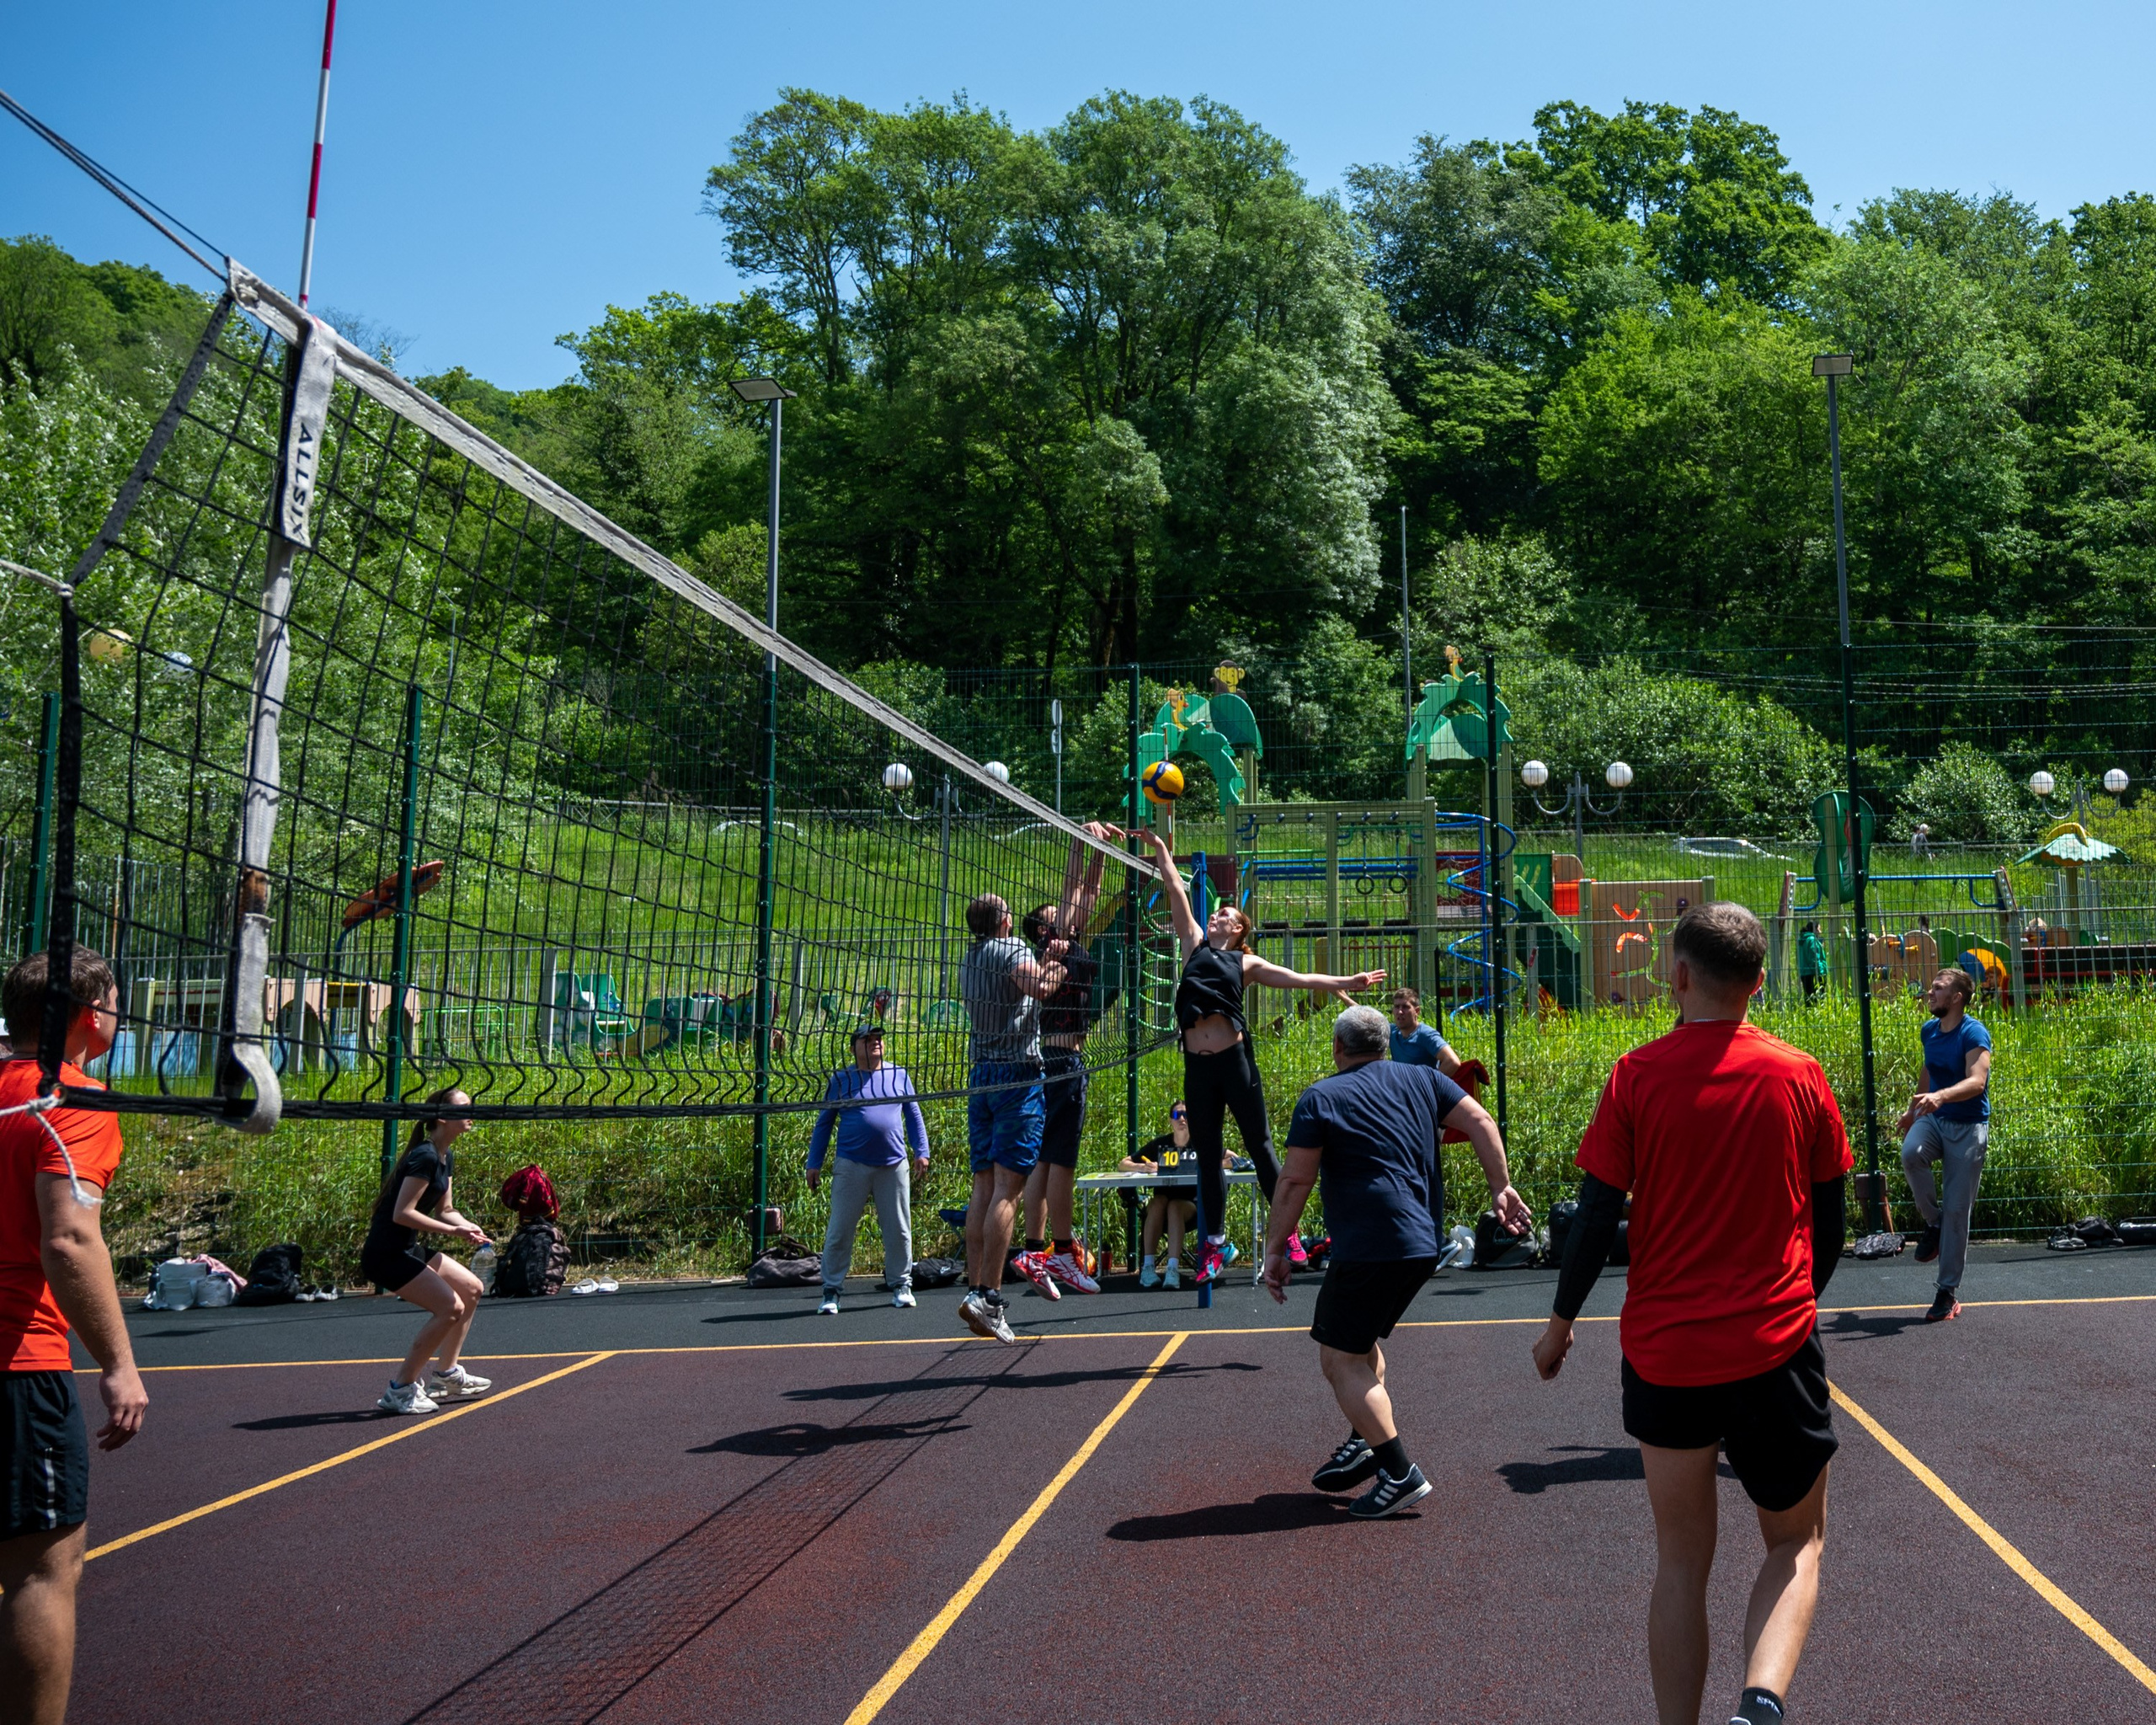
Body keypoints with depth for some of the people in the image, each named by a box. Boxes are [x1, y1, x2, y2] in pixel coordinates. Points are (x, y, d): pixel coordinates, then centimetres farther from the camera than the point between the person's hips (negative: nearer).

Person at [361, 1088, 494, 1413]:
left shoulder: (447, 1157, 11)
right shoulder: (425, 1157, -20)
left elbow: (445, 1210, 16)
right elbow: (402, 1213, -25)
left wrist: (470, 1227, -4)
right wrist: (453, 1231, -23)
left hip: (407, 1250, 10)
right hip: (386, 1255, -10)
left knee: (471, 1289, 15)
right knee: (450, 1307, -15)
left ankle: (447, 1376, 25)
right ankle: (399, 1391, -5)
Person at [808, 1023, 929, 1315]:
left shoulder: (899, 1076, 11)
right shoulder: (841, 1080, 5)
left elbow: (913, 1115, 17)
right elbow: (823, 1123, 10)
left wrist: (921, 1151, 8)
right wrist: (814, 1163, 6)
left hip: (894, 1166, 2)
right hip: (851, 1167, -2)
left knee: (899, 1230, 7)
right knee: (839, 1232, -1)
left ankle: (900, 1285, 20)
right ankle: (831, 1290, 8)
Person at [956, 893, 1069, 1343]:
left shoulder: (969, 959, 19)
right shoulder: (1011, 949, -4)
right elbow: (1038, 989, -22)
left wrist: (1045, 960, 24)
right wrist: (1058, 970, -3)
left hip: (981, 1074, 8)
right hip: (1017, 1074, -8)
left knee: (984, 1185, 6)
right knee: (1007, 1187, -10)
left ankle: (974, 1286, 3)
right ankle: (987, 1296, -15)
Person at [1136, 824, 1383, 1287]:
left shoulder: (1246, 964, 9)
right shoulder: (1195, 946, 15)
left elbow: (1297, 979, 4)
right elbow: (1176, 894, 15)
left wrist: (1344, 983, -4)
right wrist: (1161, 851, 15)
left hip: (1234, 1059, -3)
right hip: (1197, 1065, 3)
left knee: (1260, 1146, 1)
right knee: (1207, 1156, 8)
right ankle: (1214, 1245, 15)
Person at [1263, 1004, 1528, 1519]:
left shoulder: (1321, 1098, -2)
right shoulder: (1421, 1078, 12)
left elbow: (1295, 1181, -7)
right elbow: (1479, 1121, 4)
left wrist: (1275, 1250, -2)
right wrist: (1501, 1188, 8)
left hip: (1370, 1250, -8)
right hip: (1424, 1244, 8)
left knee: (1339, 1359, -1)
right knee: (1360, 1339, 25)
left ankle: (1401, 1473, -5)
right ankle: (1365, 1443, 24)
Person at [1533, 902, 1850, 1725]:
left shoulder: (1637, 1075, -7)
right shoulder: (1799, 1075, -2)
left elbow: (1596, 1217, -6)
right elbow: (1829, 1225, 6)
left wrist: (1560, 1322, 9)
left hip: (1664, 1353, 0)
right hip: (1776, 1347, 0)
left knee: (1681, 1562, 14)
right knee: (1796, 1542, 15)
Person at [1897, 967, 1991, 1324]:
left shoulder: (1973, 1034, -14)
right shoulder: (1929, 1031, 6)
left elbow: (1977, 1081, -29)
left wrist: (1941, 1096, -47)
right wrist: (1913, 1110, 34)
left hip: (1967, 1128, -5)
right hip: (1932, 1120, 5)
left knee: (1957, 1211, -2)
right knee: (1910, 1153, -31)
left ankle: (1948, 1293, 8)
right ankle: (1932, 1222, -6)